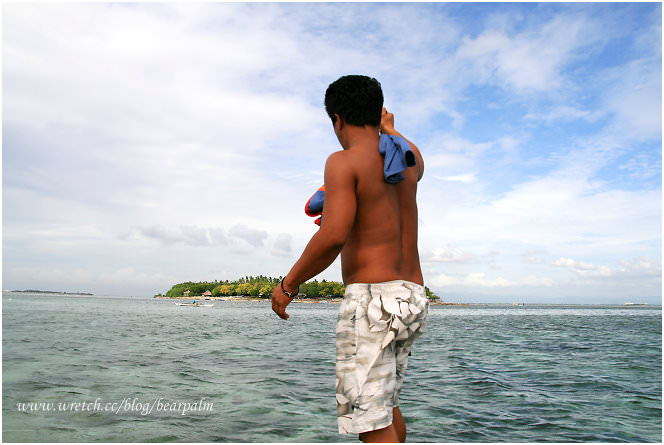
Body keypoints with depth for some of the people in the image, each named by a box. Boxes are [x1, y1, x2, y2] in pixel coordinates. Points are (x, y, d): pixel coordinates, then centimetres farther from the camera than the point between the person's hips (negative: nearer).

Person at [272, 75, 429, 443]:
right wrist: (389, 127, 48)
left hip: (371, 299, -8)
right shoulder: (409, 157, 11)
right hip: (414, 297, 8)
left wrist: (288, 284, -8)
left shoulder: (344, 161, -10)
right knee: (385, 404, 25)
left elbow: (333, 236, -22)